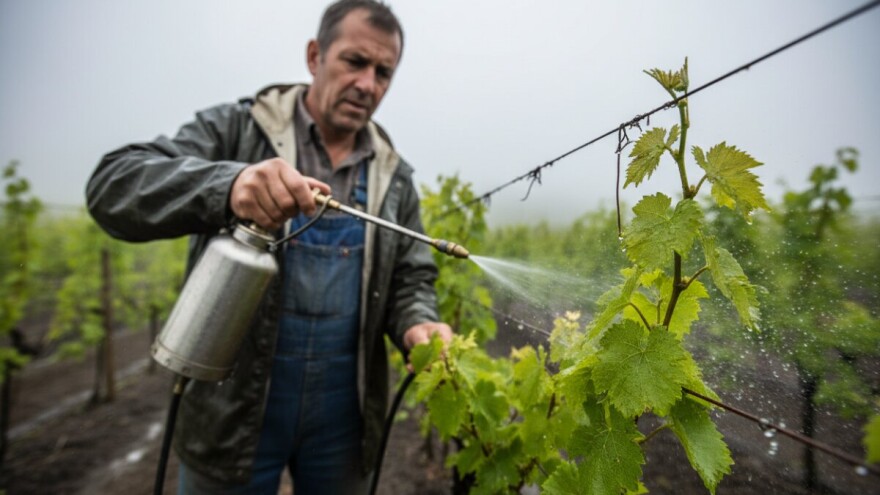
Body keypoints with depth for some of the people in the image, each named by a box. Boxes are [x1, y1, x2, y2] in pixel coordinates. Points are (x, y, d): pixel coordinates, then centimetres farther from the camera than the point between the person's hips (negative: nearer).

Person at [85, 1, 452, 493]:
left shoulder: (395, 177, 5)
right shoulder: (235, 129, -4)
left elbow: (410, 279, 6)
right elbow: (115, 185, -15)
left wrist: (418, 325, -16)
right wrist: (227, 185, -34)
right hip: (232, 409, -2)